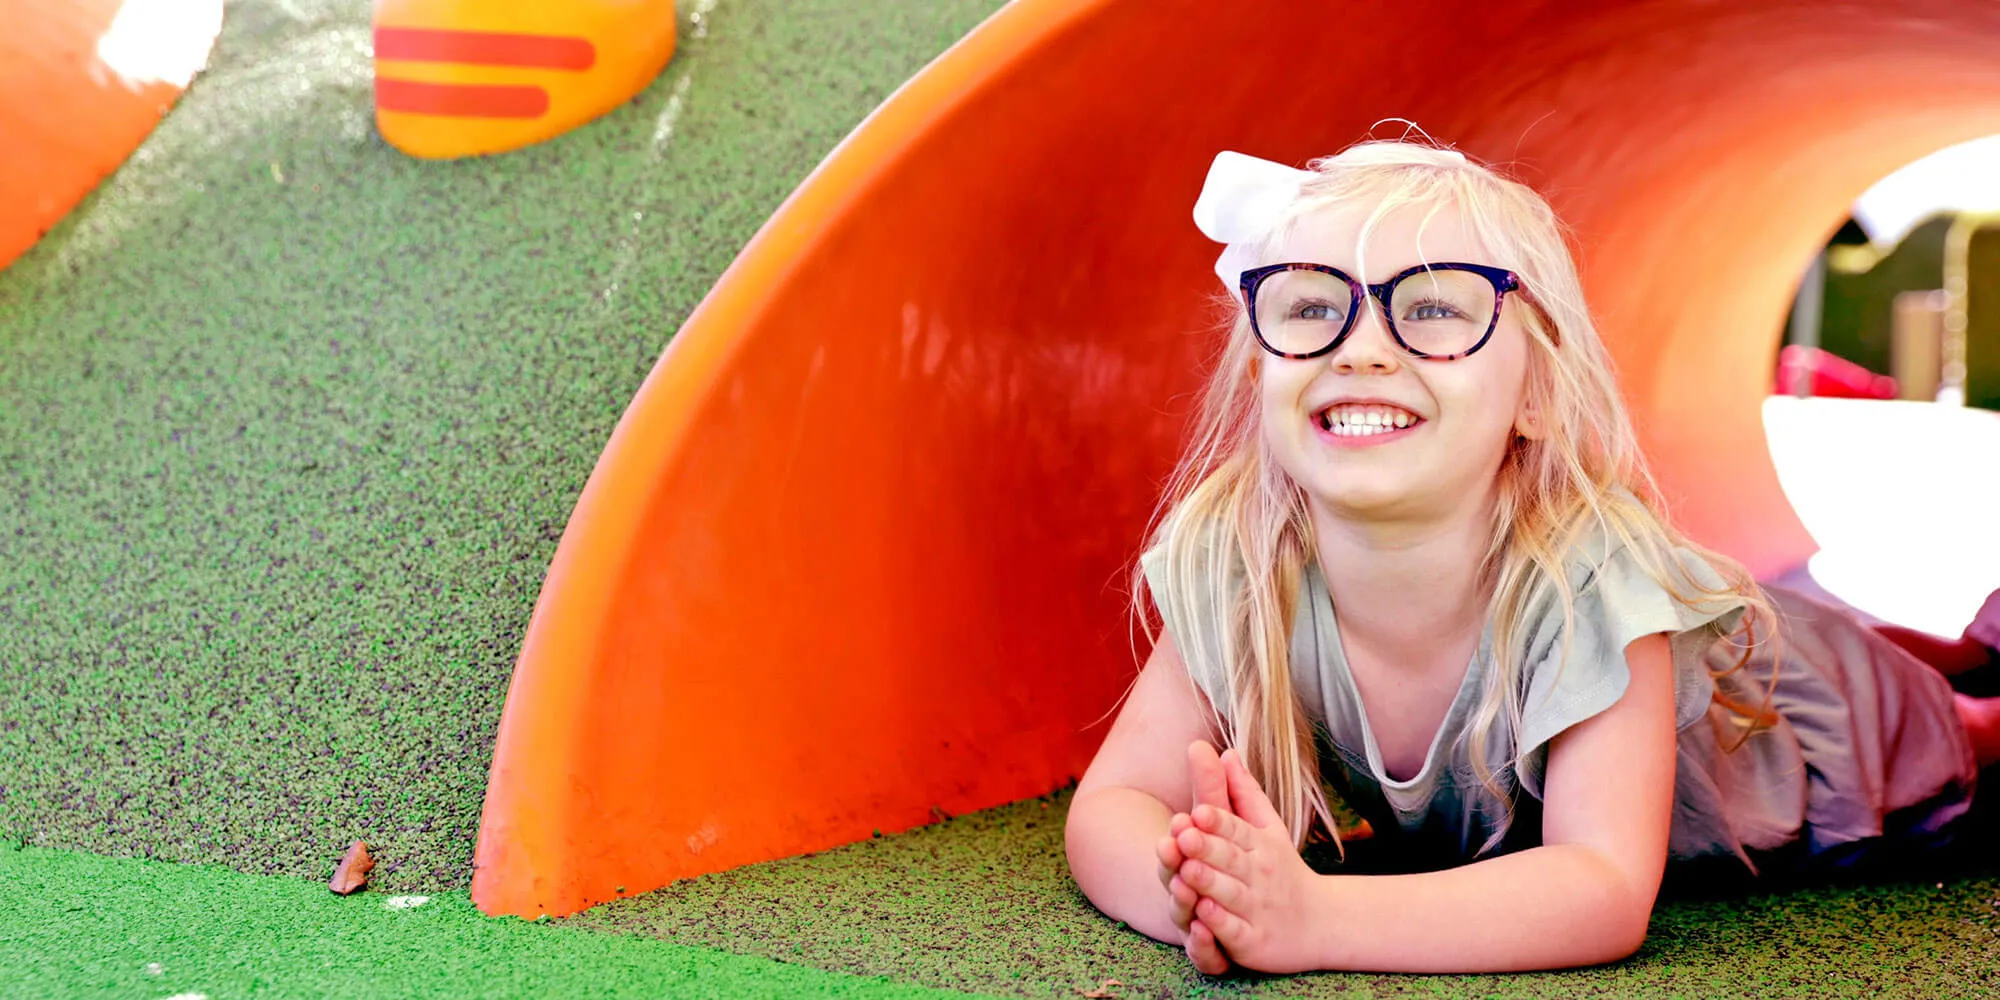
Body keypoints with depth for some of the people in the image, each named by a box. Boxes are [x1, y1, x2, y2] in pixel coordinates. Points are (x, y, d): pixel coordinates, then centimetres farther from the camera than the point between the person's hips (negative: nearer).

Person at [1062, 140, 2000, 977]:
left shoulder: (1591, 578, -41)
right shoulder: (1227, 561, -30)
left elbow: (1608, 892, -48)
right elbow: (1111, 805, -30)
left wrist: (1310, 918, -63)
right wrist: (1201, 890, -55)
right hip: (1484, 836, 3)